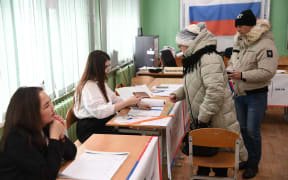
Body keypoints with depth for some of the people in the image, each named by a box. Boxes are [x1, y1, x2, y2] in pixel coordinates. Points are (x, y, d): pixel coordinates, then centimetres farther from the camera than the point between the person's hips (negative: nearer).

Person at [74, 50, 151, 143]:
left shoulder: (100, 83, 15)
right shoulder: (88, 87, -17)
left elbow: (114, 99, 18)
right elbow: (100, 112, -27)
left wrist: (136, 103, 5)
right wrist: (127, 102, -24)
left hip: (104, 124, 9)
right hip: (91, 131, -9)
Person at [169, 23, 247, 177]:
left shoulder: (209, 58, -23)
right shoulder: (196, 59, 10)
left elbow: (215, 92, -31)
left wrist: (203, 117, -22)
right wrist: (177, 95, 7)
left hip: (217, 120, -9)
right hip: (202, 120, 10)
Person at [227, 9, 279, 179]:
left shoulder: (266, 45, -18)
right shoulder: (239, 43, 7)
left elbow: (267, 72, -26)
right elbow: (232, 62, 19)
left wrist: (243, 75, -28)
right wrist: (229, 71, -3)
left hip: (256, 96, -7)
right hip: (239, 94, 7)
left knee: (253, 131, 1)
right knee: (243, 129, 17)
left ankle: (254, 164, 21)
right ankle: (248, 158, 34)